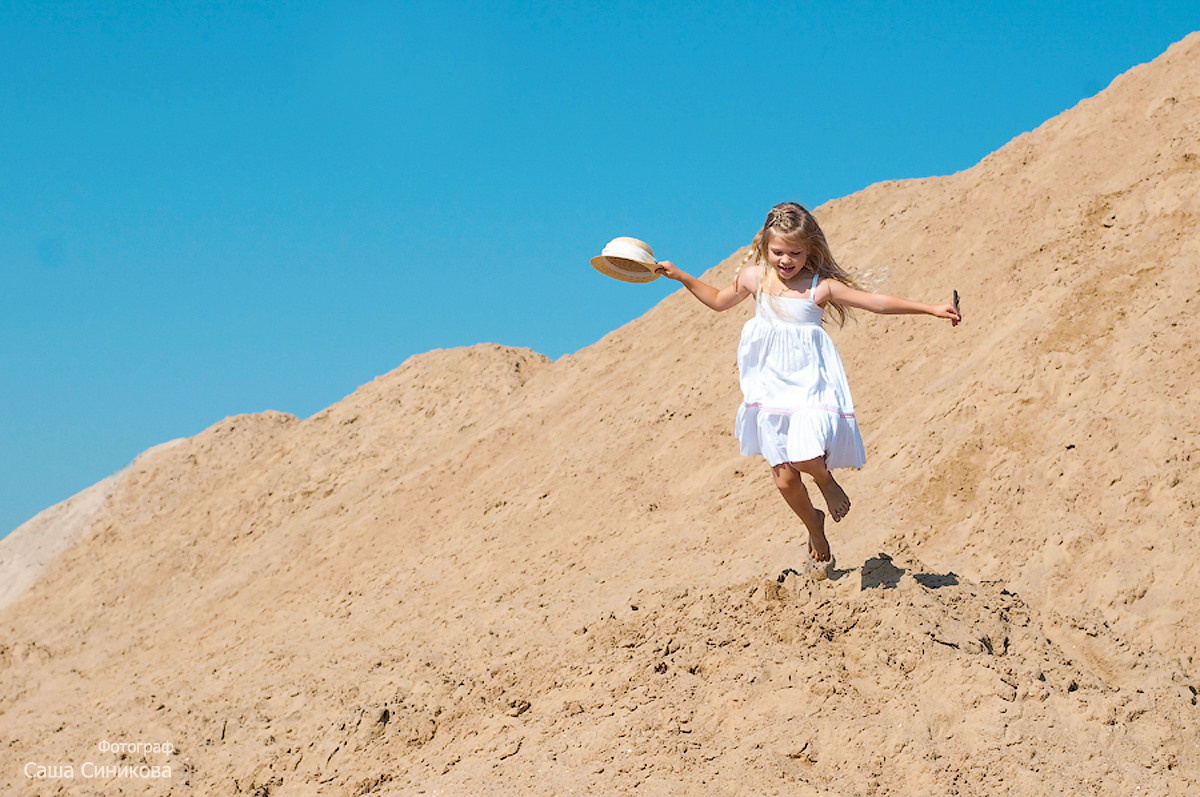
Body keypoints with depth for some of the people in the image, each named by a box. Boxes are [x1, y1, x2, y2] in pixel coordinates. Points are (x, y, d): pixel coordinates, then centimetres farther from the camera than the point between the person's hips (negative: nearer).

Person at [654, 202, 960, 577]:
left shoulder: (821, 287, -7)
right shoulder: (754, 277, 4)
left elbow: (876, 301, -8)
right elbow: (719, 300, 23)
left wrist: (931, 309, -12)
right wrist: (681, 277, 18)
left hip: (809, 382, -4)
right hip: (770, 384, 4)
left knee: (805, 457, -26)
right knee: (784, 478, 3)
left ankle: (827, 481, 12)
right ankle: (814, 527, 32)